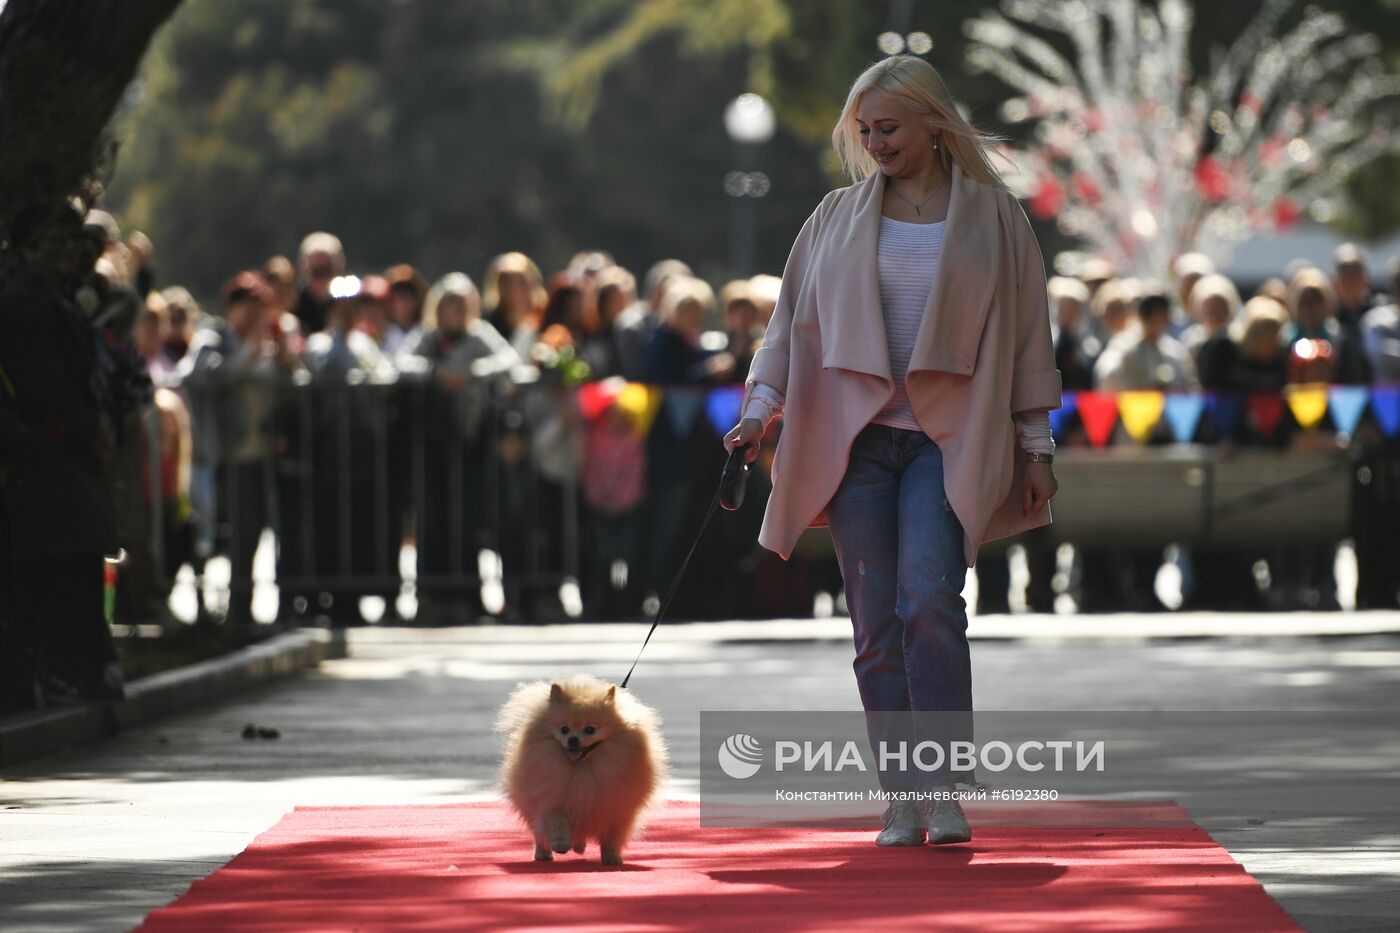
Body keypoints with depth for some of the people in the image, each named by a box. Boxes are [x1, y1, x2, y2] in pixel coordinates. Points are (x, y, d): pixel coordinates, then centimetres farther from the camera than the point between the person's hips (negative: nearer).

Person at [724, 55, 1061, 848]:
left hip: (949, 440, -3)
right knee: (878, 625, 0)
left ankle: (946, 787, -17)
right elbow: (793, 321, 12)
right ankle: (905, 800, 5)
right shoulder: (837, 219, 10)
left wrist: (1037, 446, 5)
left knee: (929, 601, -20)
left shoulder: (992, 216, 5)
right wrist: (761, 410, 0)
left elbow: (1027, 336, 8)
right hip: (855, 440, 3)